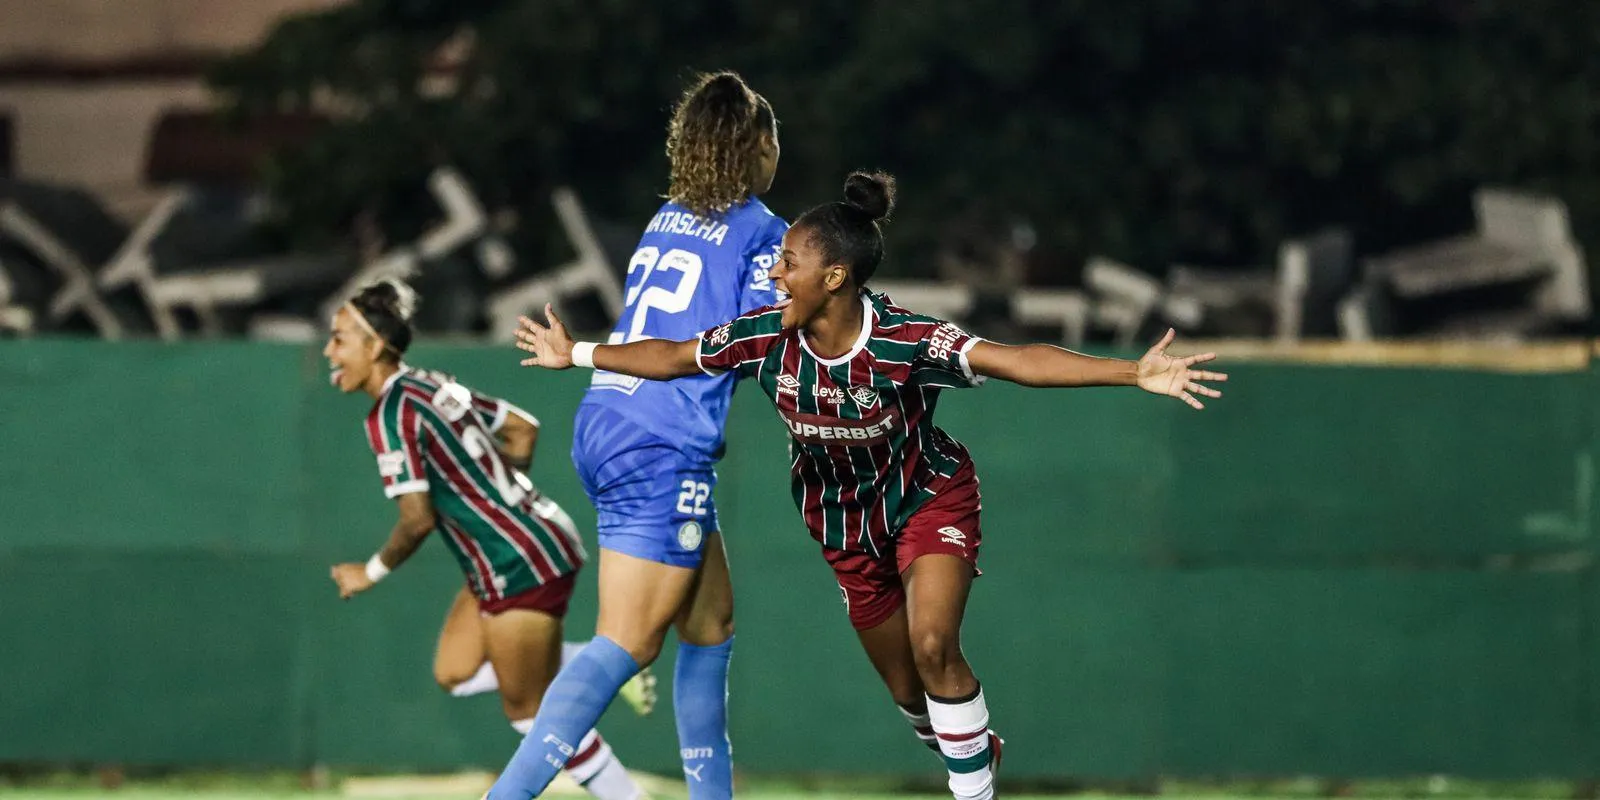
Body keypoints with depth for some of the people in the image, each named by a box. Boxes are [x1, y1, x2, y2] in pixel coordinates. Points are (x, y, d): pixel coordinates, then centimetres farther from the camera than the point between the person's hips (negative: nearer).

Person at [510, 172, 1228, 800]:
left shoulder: (905, 342, -32)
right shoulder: (766, 337, -19)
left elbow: (1014, 360, -42)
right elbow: (672, 357, -1)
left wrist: (1134, 373, -53)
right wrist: (576, 354, 7)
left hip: (929, 497, -4)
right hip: (845, 522, 4)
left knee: (933, 647, -26)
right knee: (906, 690, 9)